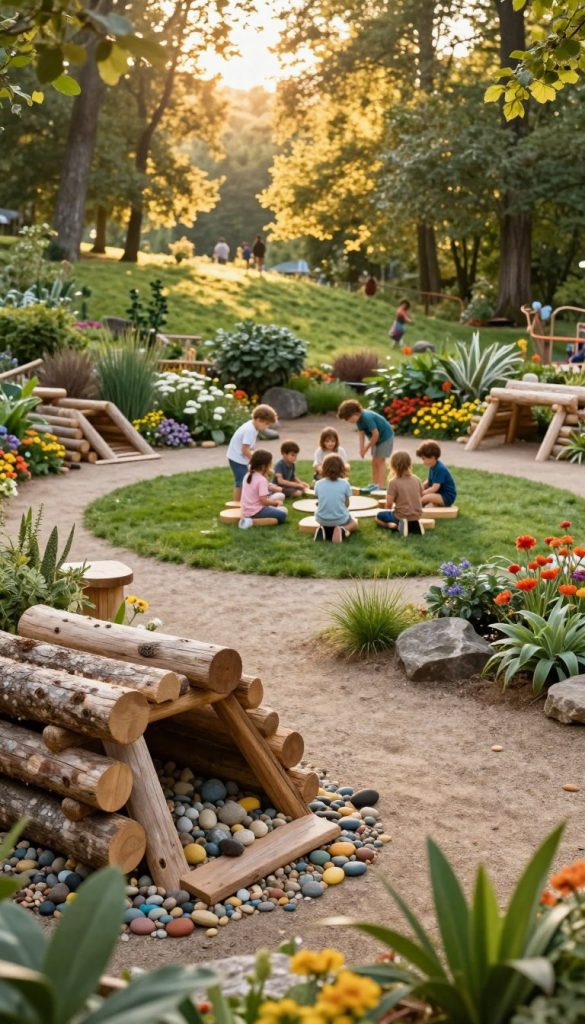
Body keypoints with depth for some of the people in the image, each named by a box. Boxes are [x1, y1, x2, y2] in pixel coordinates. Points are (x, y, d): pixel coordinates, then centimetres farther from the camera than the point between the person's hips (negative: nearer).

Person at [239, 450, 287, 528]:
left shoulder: (247, 476, 6)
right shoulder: (262, 480, -18)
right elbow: (264, 501, -20)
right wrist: (276, 502, -6)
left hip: (246, 511, 9)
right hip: (255, 511, -9)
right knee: (282, 515, -6)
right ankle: (252, 521, -14)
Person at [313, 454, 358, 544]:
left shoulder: (318, 484, -5)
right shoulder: (344, 483, -8)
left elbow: (319, 501, 5)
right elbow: (347, 504, 3)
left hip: (322, 519, 2)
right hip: (340, 519, -2)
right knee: (354, 523, 31)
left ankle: (324, 530, 2)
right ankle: (342, 531, -5)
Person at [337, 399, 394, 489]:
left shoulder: (367, 417, -32)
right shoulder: (359, 419, -5)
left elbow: (375, 434, -28)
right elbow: (362, 434, -4)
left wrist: (366, 448, -17)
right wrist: (361, 449, -16)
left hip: (385, 436, -9)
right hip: (378, 438, 9)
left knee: (380, 460, -10)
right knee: (374, 461, 9)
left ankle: (380, 486, -9)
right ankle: (375, 484, 13)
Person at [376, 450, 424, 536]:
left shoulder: (393, 482, -15)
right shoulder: (416, 479, -1)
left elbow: (389, 504, -15)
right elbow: (420, 498, 9)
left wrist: (389, 510, 8)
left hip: (401, 516, -4)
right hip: (417, 515, 5)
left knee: (379, 516, 20)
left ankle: (395, 525, -8)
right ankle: (413, 525, 6)